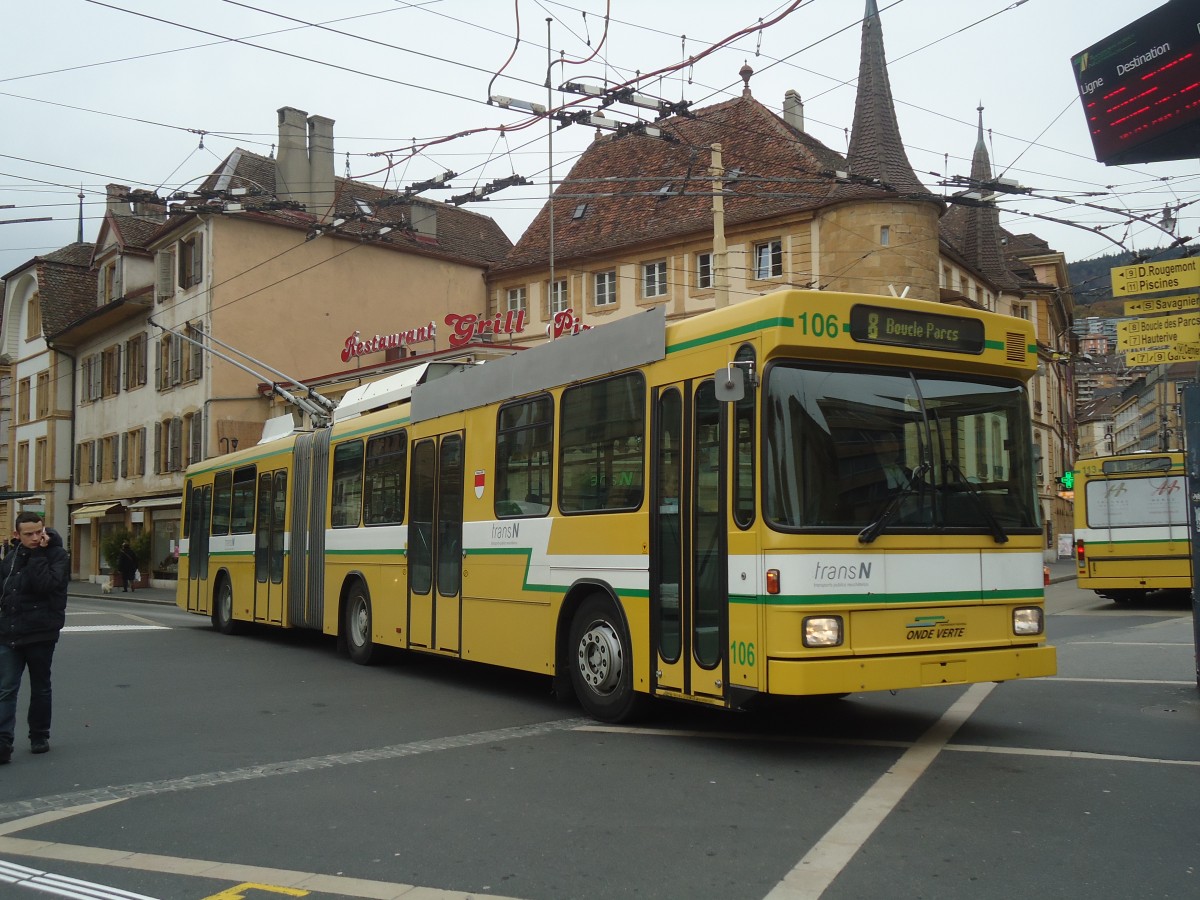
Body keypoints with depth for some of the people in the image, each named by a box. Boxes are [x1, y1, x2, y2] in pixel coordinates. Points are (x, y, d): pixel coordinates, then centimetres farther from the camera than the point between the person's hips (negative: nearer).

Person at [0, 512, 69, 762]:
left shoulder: (57, 555, -8)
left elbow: (45, 584, -23)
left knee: (40, 688, 10)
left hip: (41, 633, -4)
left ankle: (39, 737, 24)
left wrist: (38, 554, -23)